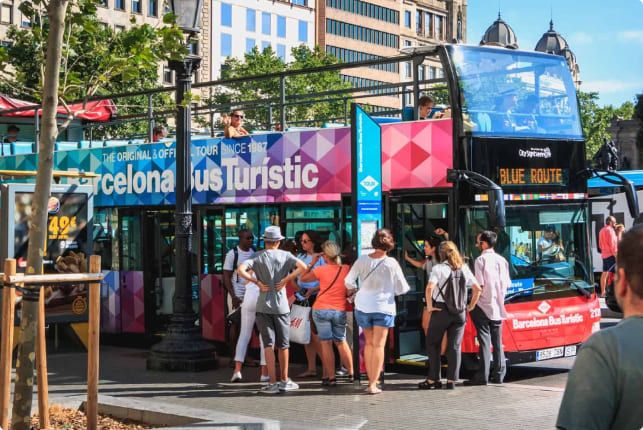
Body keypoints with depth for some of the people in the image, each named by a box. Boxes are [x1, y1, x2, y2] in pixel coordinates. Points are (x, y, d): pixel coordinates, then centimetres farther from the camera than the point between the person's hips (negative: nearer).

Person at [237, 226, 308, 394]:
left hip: (263, 306, 0)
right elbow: (303, 267, -16)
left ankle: (273, 383, -3)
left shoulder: (258, 256, -1)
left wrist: (258, 282, -9)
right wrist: (285, 280, -10)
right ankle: (284, 381, 20)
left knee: (268, 345, 1)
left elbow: (240, 270, -16)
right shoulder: (285, 255, -1)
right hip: (281, 306, 0)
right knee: (283, 345, 12)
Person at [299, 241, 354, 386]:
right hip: (340, 311, 3)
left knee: (326, 343, 3)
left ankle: (331, 377, 2)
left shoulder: (321, 270, -8)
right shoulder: (347, 269, -1)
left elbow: (303, 278, 3)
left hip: (321, 310, -2)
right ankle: (351, 373, 19)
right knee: (341, 342, 17)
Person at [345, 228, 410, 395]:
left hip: (363, 306, 3)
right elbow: (401, 288, -5)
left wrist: (354, 289, 21)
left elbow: (348, 281, 1)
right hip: (383, 307, -3)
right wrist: (405, 287, 17)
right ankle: (373, 384, -3)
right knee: (379, 345, 1)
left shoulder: (362, 260, -4)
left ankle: (370, 380, 18)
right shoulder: (391, 263, -11)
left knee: (369, 343, 17)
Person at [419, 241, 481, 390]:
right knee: (454, 347, 7)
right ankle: (451, 380, 5)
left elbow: (430, 287, -21)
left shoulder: (439, 268, -8)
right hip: (460, 312, 4)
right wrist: (471, 306, 13)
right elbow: (477, 288, 7)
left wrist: (429, 305, -12)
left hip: (441, 310, -4)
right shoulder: (464, 269, 6)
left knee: (433, 345, 8)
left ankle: (433, 379, 7)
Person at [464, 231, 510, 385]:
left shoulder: (481, 260, -10)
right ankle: (499, 374, 13)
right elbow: (507, 284, 9)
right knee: (497, 341, 11)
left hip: (483, 305, -5)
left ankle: (483, 375, -5)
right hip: (498, 306, 5)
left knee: (485, 340, -5)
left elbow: (480, 285, -14)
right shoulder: (502, 260, 7)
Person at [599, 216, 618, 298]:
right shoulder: (610, 230, -13)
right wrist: (616, 255, -17)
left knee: (605, 273, 10)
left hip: (604, 254, 9)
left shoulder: (602, 230, 15)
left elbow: (600, 244, 19)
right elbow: (612, 244, -17)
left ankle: (603, 292, 12)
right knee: (612, 273, -10)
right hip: (611, 254, -9)